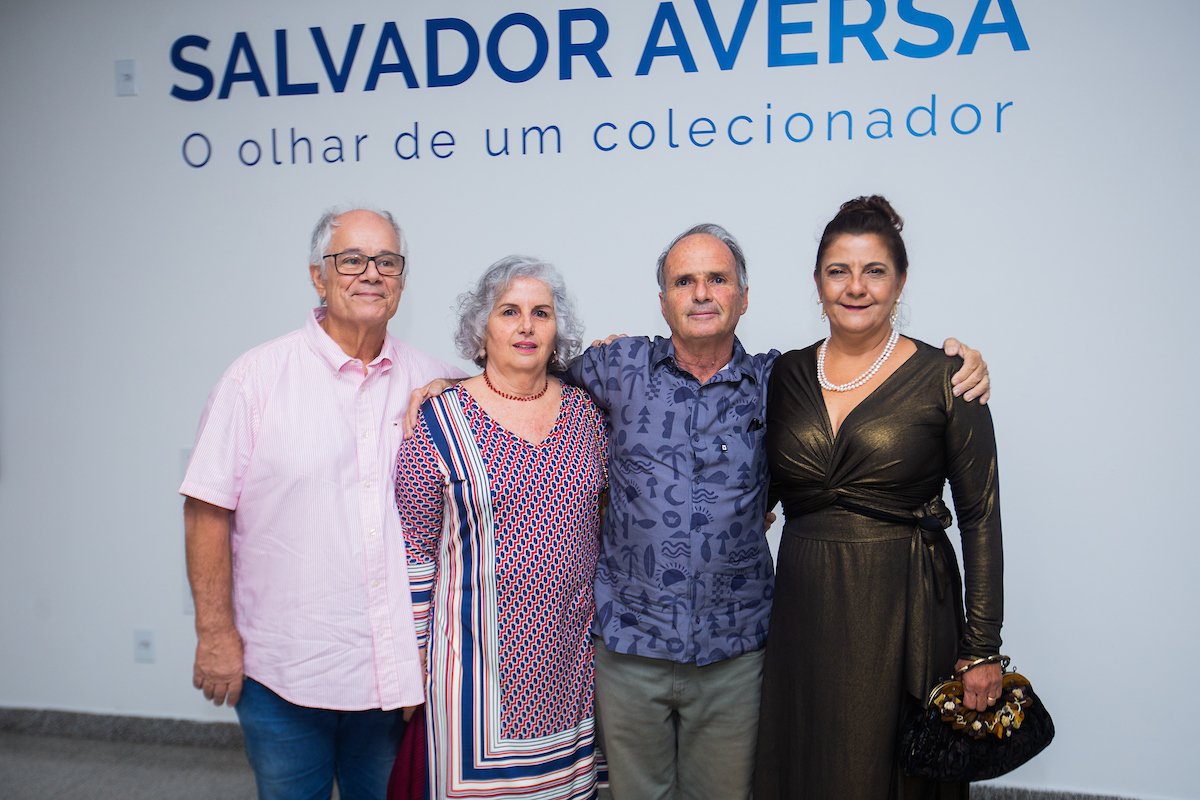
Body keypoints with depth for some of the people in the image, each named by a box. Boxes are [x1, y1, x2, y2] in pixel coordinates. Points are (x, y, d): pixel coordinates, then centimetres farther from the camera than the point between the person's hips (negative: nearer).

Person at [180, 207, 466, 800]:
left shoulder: (432, 382, 2)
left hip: (395, 671, 3)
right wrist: (216, 633, -8)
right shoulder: (257, 377, -7)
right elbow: (208, 511, -7)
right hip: (285, 670, -2)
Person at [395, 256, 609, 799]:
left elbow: (605, 519, 13)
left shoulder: (585, 412, 4)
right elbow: (414, 548, -4)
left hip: (571, 650, 4)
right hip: (482, 650, -3)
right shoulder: (439, 421, -7)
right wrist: (412, 655, -2)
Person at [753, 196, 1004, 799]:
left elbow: (980, 517, -4)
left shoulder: (944, 377, -5)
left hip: (903, 613, -3)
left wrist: (982, 650, -6)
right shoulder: (786, 375, 5)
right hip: (803, 609, 3)